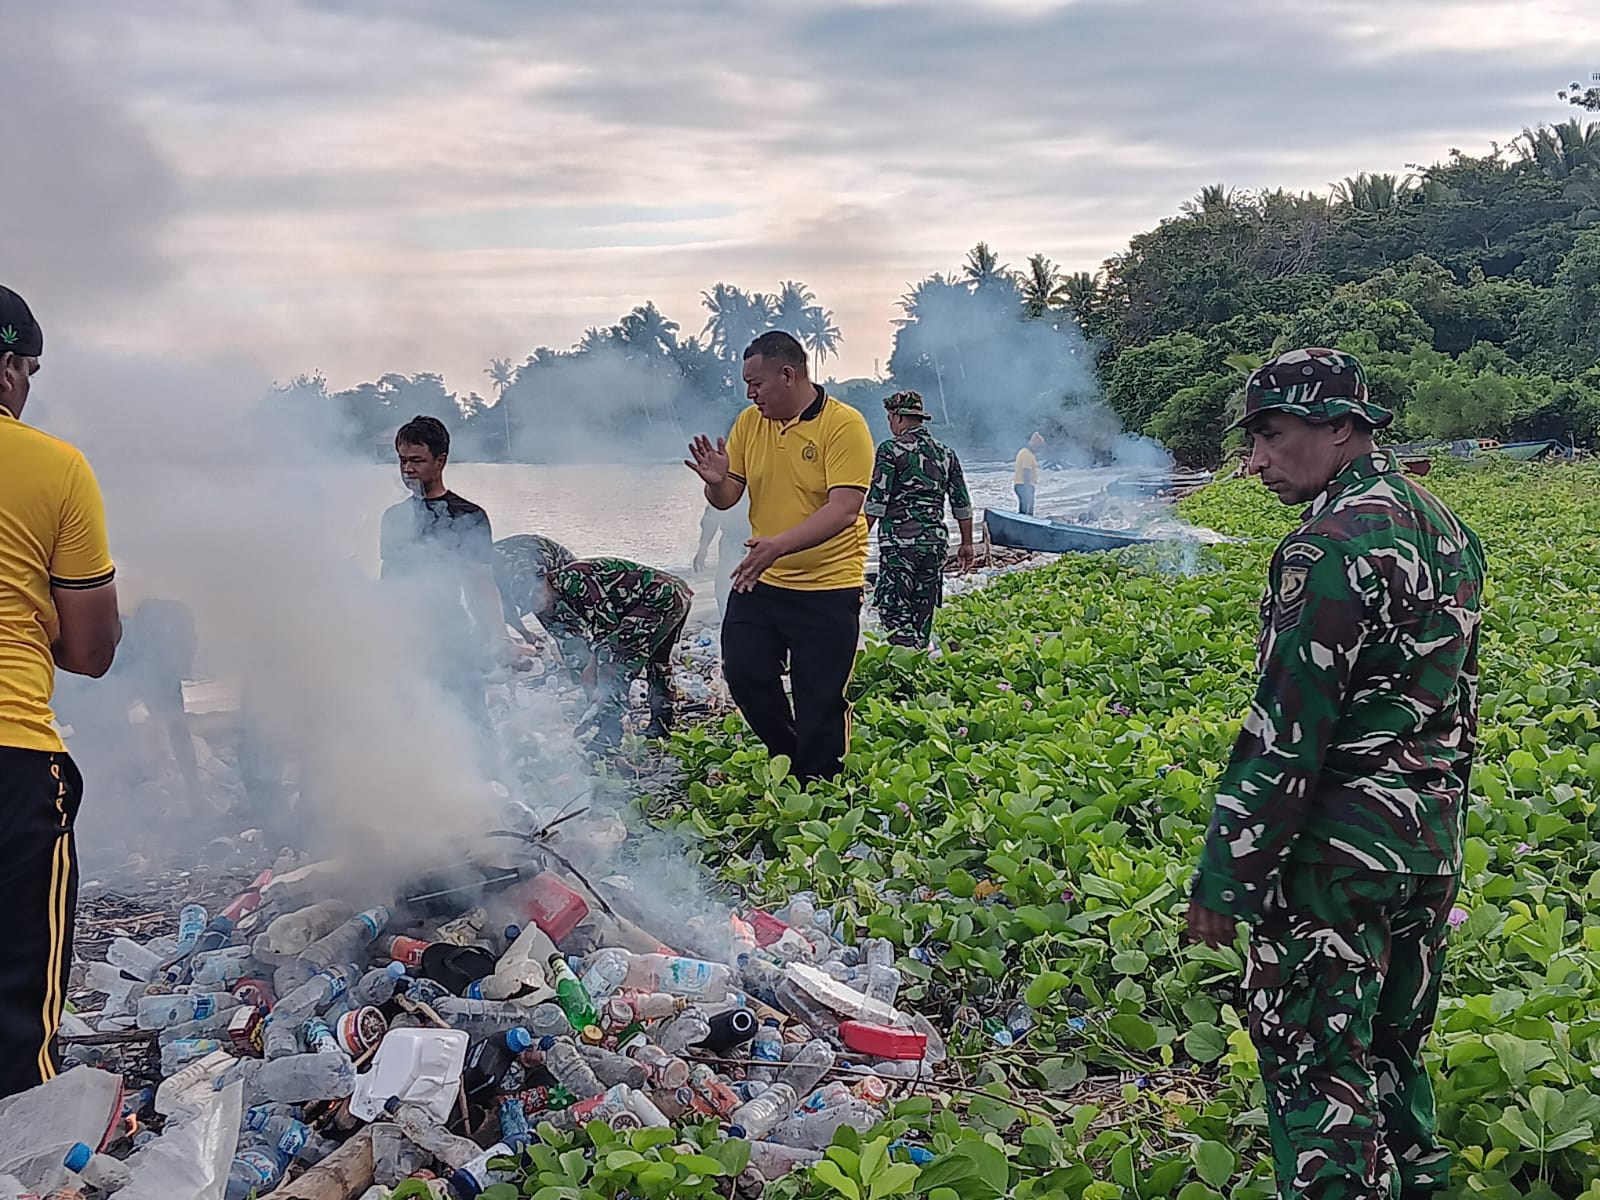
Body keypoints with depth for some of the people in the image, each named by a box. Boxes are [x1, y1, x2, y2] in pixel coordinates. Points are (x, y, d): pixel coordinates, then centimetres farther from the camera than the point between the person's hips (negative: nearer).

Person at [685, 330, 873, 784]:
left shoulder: (844, 425, -14)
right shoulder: (749, 422, 5)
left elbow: (843, 509, -24)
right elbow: (726, 498, 9)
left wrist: (781, 544, -36)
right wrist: (716, 480, -15)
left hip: (828, 590, -6)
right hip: (759, 580, 6)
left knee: (820, 700, 0)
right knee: (743, 674, 5)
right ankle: (788, 759, 29)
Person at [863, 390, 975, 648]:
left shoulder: (891, 450, -6)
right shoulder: (946, 453, 11)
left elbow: (876, 502, -10)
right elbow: (962, 504, 13)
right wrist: (967, 544, 20)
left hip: (899, 542, -6)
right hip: (936, 542, 6)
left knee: (894, 610, -4)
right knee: (923, 611, 13)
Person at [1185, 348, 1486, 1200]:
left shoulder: (1331, 548, -20)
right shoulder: (1444, 528, 9)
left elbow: (1283, 735, -21)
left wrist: (1224, 880, -15)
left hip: (1339, 853, -9)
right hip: (1431, 846, 9)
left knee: (1315, 1065, 1)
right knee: (1392, 1049, 21)